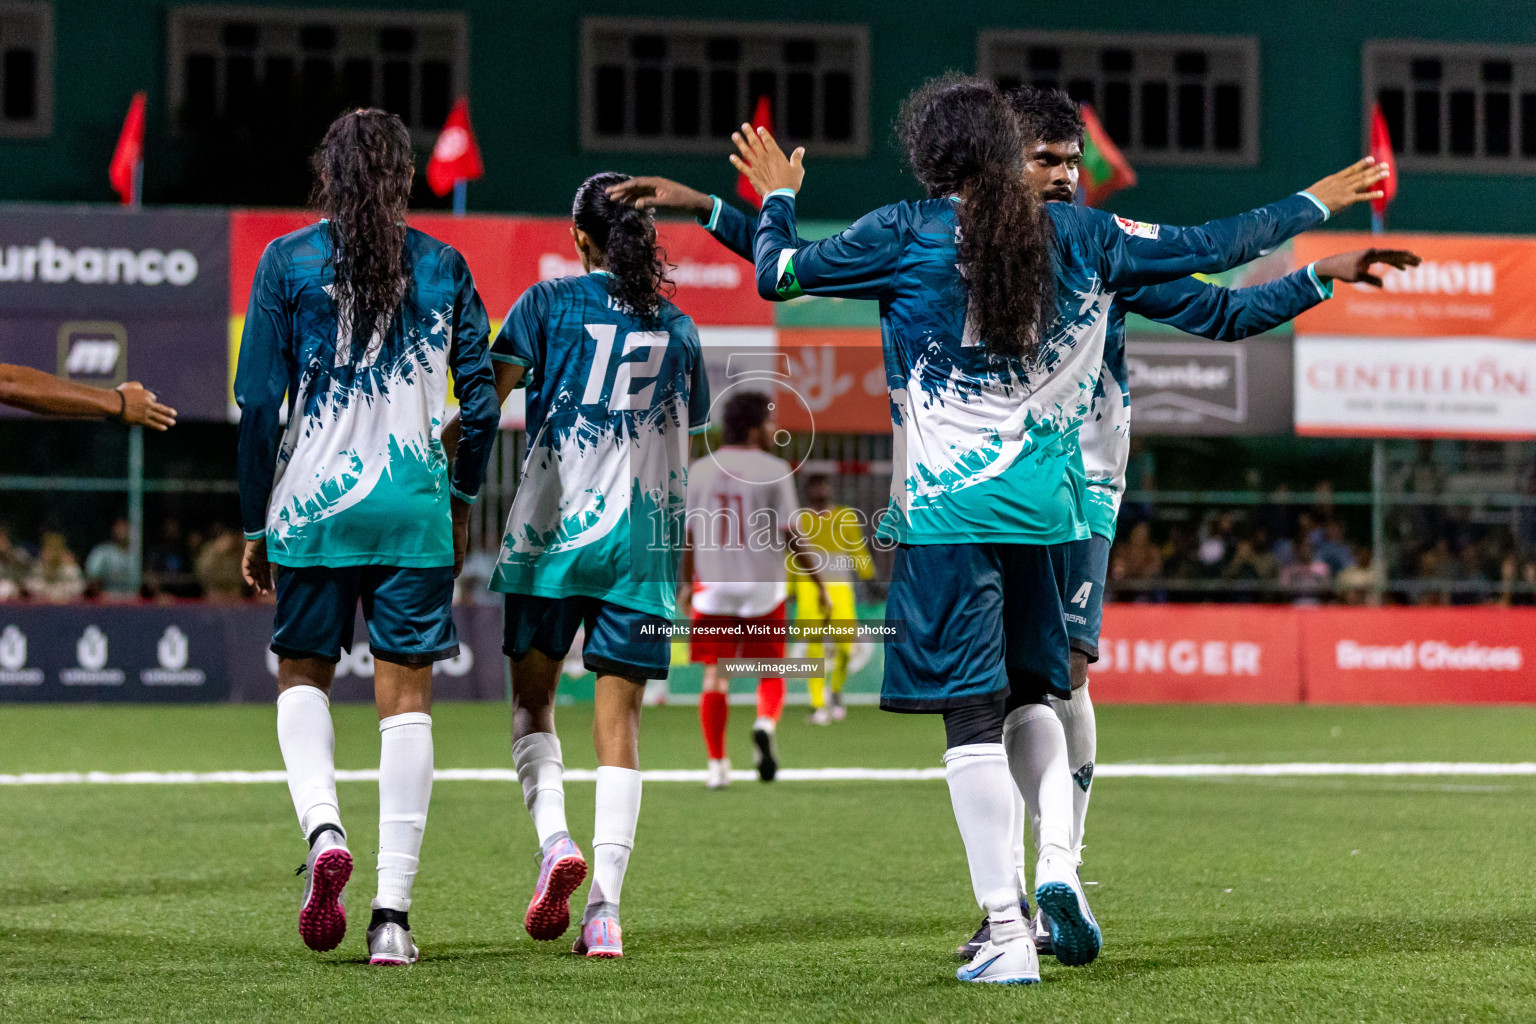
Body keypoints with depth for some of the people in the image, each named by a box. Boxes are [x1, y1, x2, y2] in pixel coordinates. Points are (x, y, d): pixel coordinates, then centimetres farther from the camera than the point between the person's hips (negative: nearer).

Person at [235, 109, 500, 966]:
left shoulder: (289, 262, -1)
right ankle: (393, 912, -2)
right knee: (406, 696, 3)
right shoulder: (443, 266, 4)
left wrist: (257, 524, 5)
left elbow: (258, 402, -2)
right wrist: (463, 499, 19)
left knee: (303, 672, 17)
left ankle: (323, 828, -11)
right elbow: (481, 396, 6)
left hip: (312, 502, -1)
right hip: (416, 507, 1)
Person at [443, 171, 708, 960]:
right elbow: (693, 428, 20)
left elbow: (487, 394, -9)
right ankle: (605, 910, -8)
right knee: (618, 725, 2)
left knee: (532, 699, 14)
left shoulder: (549, 302, 1)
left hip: (551, 526, -2)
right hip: (644, 539, 2)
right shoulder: (675, 326, 10)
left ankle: (554, 839, -11)